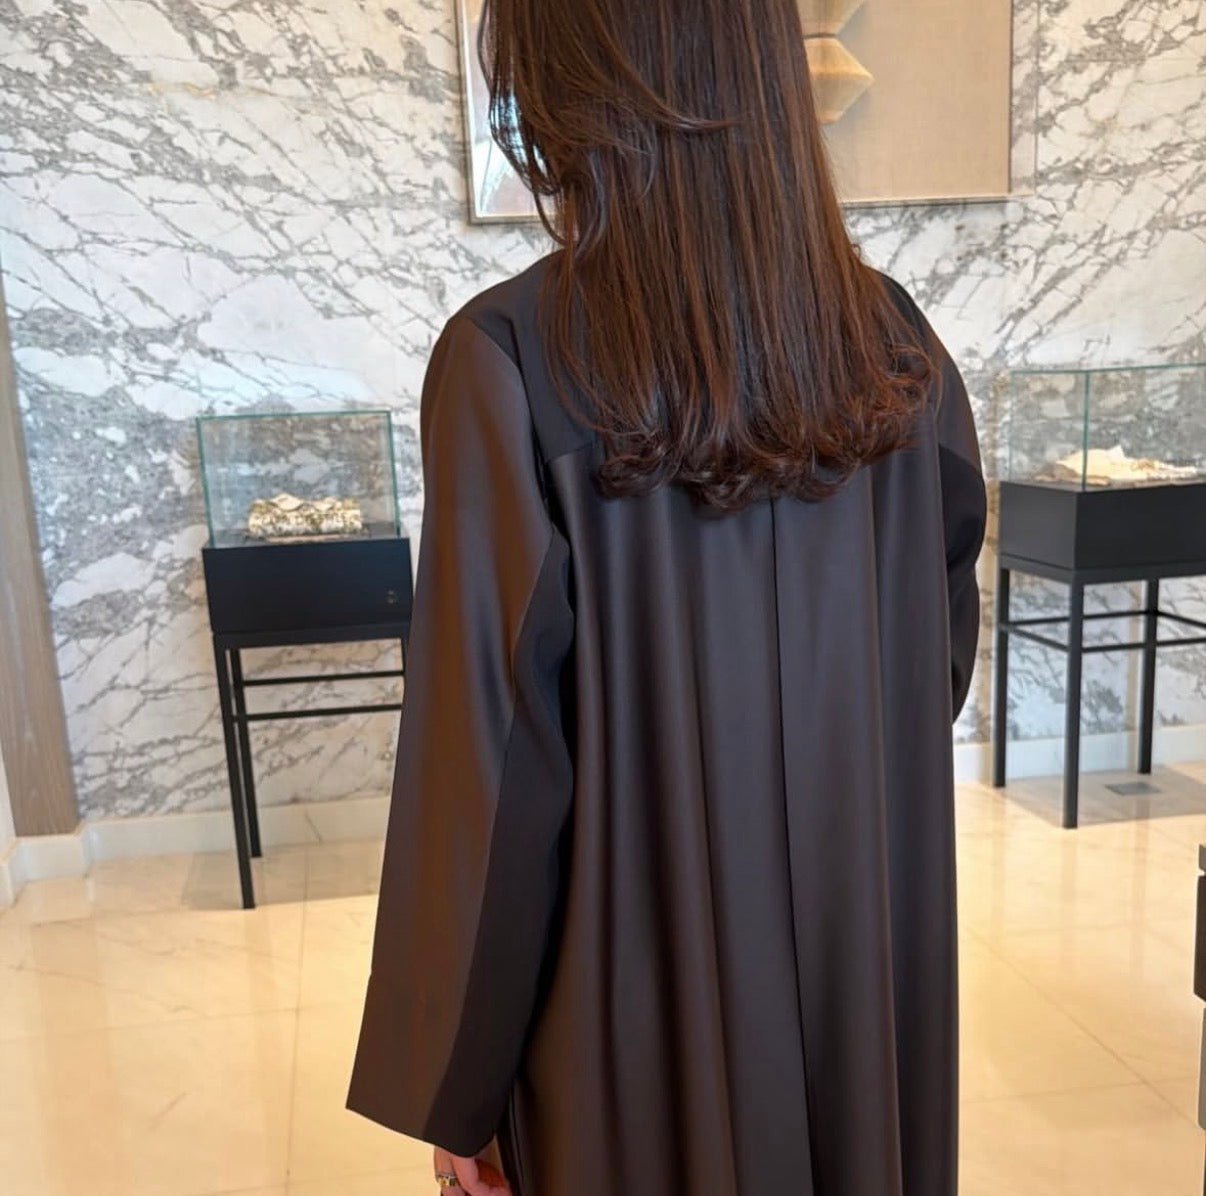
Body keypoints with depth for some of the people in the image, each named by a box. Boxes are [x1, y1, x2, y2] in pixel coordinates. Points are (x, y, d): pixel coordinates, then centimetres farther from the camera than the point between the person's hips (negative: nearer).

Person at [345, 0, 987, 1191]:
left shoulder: (509, 360, -21)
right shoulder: (893, 341, -6)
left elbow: (490, 763, -19)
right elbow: (941, 657, 3)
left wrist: (450, 1084, -6)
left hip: (642, 976, -4)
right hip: (873, 950, 4)